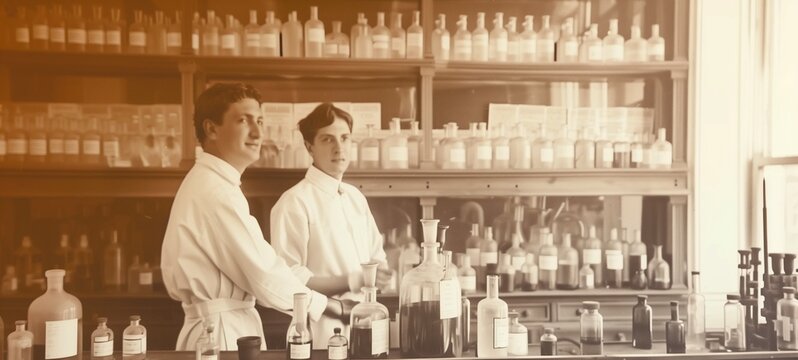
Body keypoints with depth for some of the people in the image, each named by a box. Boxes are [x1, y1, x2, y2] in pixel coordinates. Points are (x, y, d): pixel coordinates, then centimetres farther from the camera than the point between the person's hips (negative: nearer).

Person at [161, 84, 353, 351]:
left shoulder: (207, 183, 12)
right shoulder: (216, 192, -20)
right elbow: (265, 276, -21)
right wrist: (335, 307, -10)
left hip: (228, 325, 10)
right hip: (222, 333, -10)